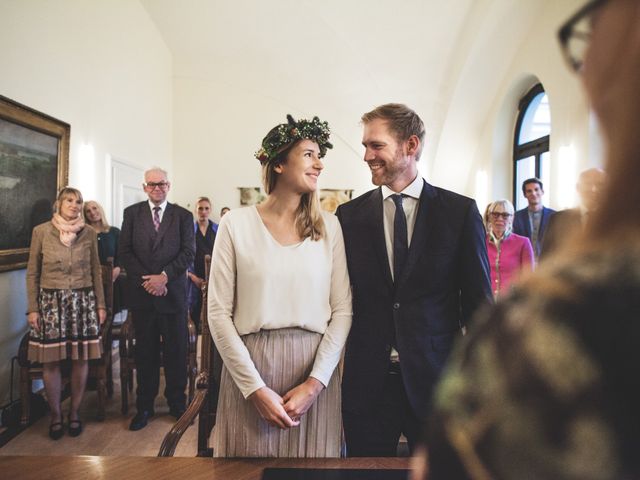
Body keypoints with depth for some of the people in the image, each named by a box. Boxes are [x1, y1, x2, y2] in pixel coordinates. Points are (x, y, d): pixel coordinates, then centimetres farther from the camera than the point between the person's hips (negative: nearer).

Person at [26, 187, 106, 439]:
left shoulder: (89, 233, 5)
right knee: (50, 361, 2)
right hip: (51, 301, -1)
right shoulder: (41, 232, 2)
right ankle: (55, 415, 20)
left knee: (81, 359, 4)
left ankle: (74, 412, 21)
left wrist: (100, 304, 6)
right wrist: (32, 308, -1)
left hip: (83, 300, 1)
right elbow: (32, 273, 4)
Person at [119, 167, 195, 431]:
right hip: (141, 291, 1)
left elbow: (188, 252, -4)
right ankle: (144, 406, 22)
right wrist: (147, 280, -9)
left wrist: (163, 276, -14)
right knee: (145, 351, 9)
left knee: (176, 350, 6)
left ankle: (177, 403, 21)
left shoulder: (183, 215, 4)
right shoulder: (132, 213, 8)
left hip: (173, 292, -1)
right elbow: (125, 252, 2)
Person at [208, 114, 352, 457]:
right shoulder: (236, 223, -4)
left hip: (314, 369, 2)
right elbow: (219, 313, -5)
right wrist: (256, 388, -10)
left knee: (313, 460, 16)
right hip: (249, 369, -1)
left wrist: (315, 383, -9)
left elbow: (342, 310, 0)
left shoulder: (329, 226, 2)